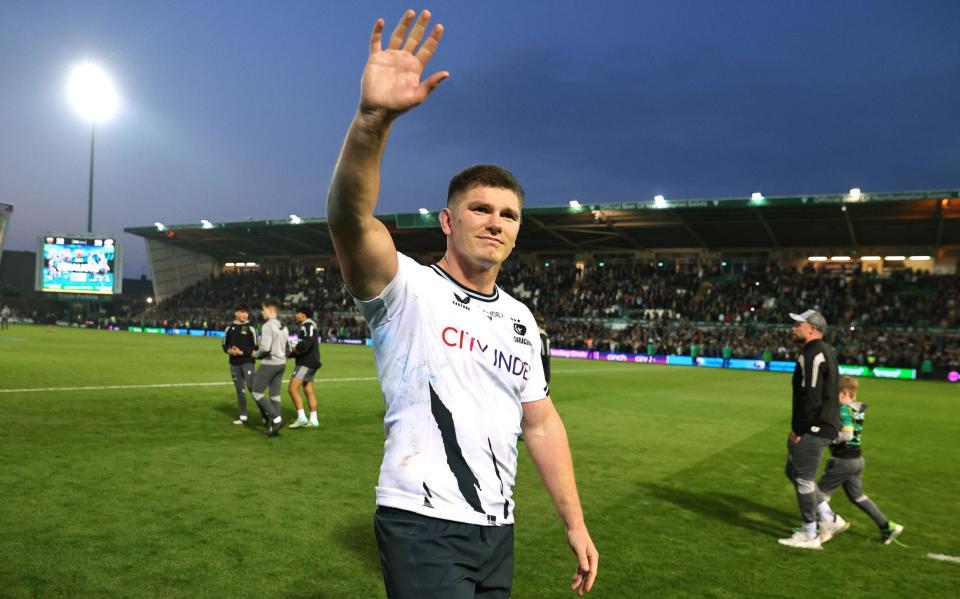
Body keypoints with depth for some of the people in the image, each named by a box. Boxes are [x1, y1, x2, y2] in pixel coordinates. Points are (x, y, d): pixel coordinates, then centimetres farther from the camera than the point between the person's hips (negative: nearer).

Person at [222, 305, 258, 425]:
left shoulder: (250, 328, -3)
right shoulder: (230, 328, 9)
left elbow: (255, 347, -6)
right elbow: (224, 345, 15)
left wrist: (242, 352, -16)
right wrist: (229, 350, -6)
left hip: (247, 362, -5)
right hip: (234, 363, 5)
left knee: (251, 386, -17)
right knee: (239, 390, 9)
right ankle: (243, 416, 17)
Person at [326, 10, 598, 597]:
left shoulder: (521, 320, 9)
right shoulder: (407, 289, -10)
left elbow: (541, 422, 13)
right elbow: (349, 220, -30)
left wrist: (575, 522, 11)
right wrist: (373, 118, -46)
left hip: (497, 529, 6)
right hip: (421, 525, -6)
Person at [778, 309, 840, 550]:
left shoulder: (813, 354, -17)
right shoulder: (827, 352, 15)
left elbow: (810, 397, -23)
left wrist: (798, 429, -16)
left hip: (813, 429, -10)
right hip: (825, 425, 10)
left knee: (803, 479, -1)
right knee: (793, 472, 20)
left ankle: (810, 536, 8)